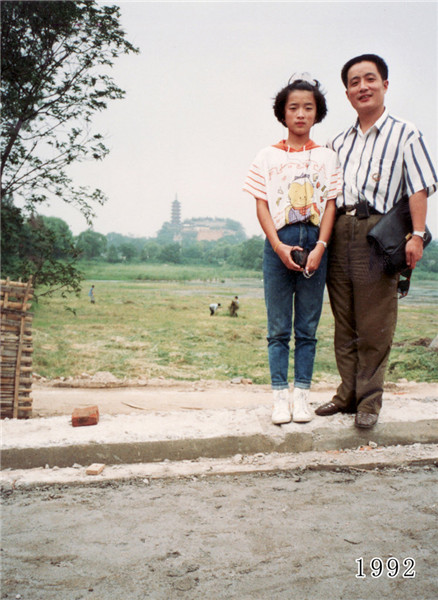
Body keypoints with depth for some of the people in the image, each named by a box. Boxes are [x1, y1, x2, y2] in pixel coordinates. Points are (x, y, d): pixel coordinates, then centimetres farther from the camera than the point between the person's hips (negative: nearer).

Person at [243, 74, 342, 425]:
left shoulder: (327, 157, 9)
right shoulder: (267, 157, 7)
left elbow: (330, 204, 4)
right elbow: (261, 205, 3)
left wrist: (320, 247, -9)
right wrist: (279, 246, -9)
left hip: (315, 243, 1)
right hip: (278, 243, -1)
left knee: (307, 328, 5)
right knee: (278, 328, 2)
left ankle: (301, 396, 13)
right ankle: (280, 396, 9)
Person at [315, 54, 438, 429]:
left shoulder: (405, 134, 6)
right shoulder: (340, 142, 20)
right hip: (339, 232, 5)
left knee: (374, 325, -3)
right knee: (345, 323, 8)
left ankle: (369, 401, 6)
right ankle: (348, 393, 18)